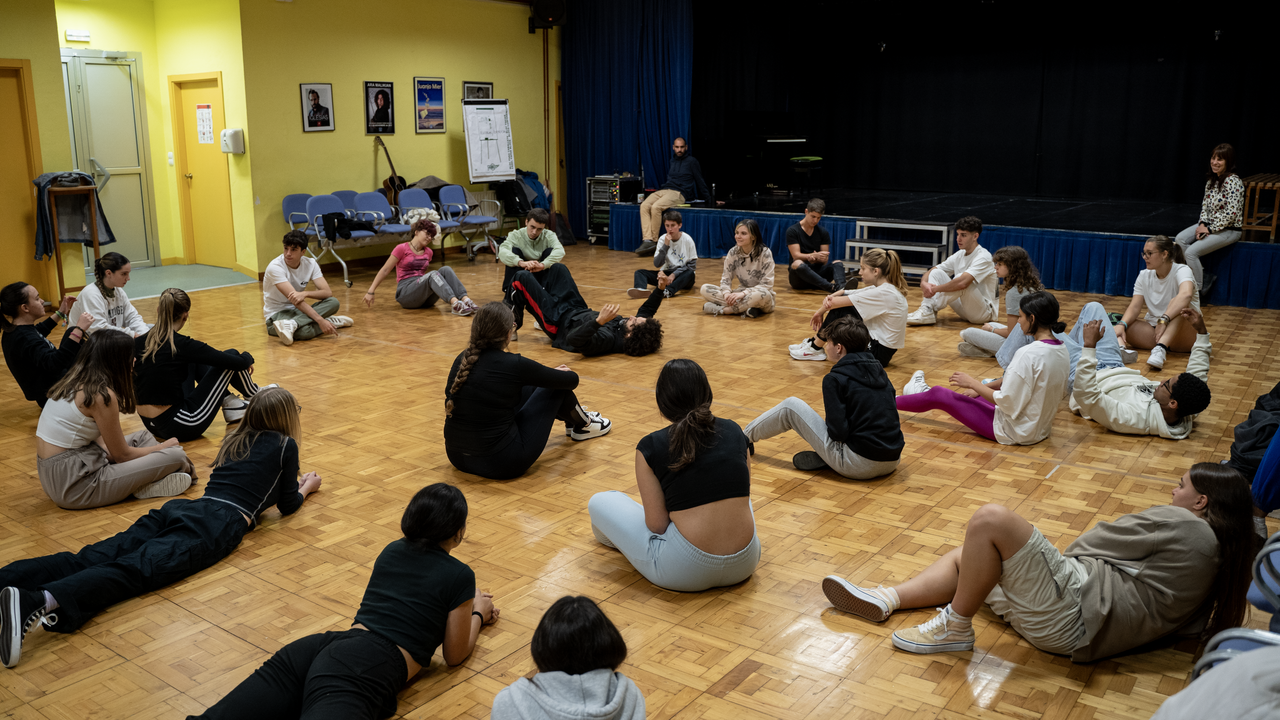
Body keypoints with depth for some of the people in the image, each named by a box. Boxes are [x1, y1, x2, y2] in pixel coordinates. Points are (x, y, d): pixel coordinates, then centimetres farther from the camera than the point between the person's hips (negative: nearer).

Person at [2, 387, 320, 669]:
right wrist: (307, 486, 42)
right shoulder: (285, 445, 13)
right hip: (219, 523, -7)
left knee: (91, 559, -12)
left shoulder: (234, 438, 32)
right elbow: (287, 505, 21)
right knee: (138, 569, -28)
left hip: (184, 508, 7)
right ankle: (42, 601, -52)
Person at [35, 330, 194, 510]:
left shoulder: (73, 382, 9)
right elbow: (122, 455, -6)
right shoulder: (102, 395, -17)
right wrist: (165, 446, 7)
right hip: (73, 487, -10)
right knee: (175, 455, -15)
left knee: (142, 436, 20)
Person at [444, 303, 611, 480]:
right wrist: (560, 374, 25)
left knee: (530, 387, 23)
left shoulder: (462, 359, 3)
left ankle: (573, 418, 49)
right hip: (501, 465, -7)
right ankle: (582, 425, 37)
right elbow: (571, 380, -2)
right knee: (555, 386, 8)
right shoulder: (512, 364, -16)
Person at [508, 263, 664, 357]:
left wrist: (599, 321, -65)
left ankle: (513, 322, 25)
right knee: (558, 268, 23)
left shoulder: (608, 339, -45)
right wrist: (660, 288, -14)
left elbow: (574, 340, -56)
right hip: (580, 312, 8)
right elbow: (646, 310, -3)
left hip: (558, 321, -8)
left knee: (522, 277, -1)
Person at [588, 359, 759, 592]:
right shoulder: (735, 432, 5)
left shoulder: (650, 447, -6)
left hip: (687, 571, -4)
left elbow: (657, 524, -6)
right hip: (745, 564, 4)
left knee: (599, 501, 14)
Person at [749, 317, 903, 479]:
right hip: (892, 462, 6)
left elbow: (838, 432, -15)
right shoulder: (879, 370, 10)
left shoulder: (835, 379, -10)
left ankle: (746, 437, 27)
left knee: (791, 405, 6)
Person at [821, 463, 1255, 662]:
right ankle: (884, 601, 3)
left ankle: (955, 628, -12)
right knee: (967, 556, 17)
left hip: (1071, 618, -11)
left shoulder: (1184, 525, -6)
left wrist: (1064, 557, 18)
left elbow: (1097, 542, -2)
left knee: (991, 520, -24)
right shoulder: (1217, 549, 20)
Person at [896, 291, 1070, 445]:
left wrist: (972, 383, -11)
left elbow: (1007, 402, -26)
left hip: (1014, 432, -8)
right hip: (1040, 428, 8)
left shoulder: (1029, 354, -27)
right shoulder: (1062, 350, 0)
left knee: (938, 395, 6)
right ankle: (925, 392, 53)